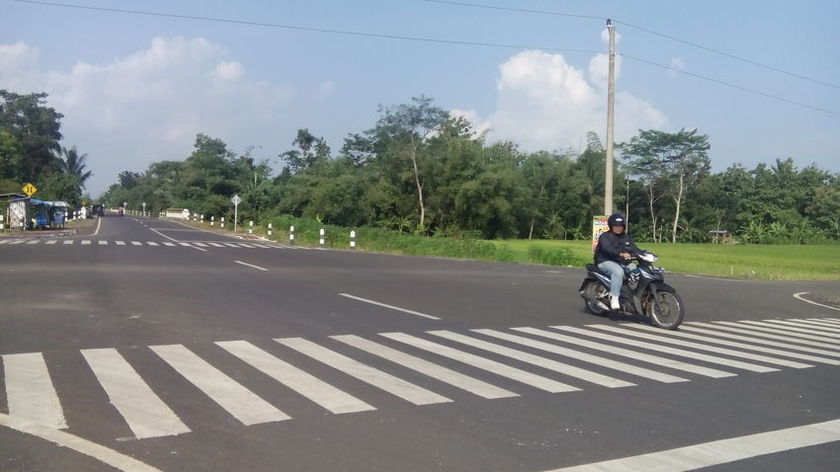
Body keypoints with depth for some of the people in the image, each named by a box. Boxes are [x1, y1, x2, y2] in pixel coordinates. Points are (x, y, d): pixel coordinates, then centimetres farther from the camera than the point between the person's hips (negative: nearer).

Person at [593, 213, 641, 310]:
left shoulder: (626, 237, 21)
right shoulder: (605, 236, -2)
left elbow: (634, 248, 10)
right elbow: (607, 249, -22)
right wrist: (621, 254, -39)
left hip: (622, 263, 7)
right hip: (605, 262, -6)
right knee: (618, 271, -37)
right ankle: (614, 297, -37)